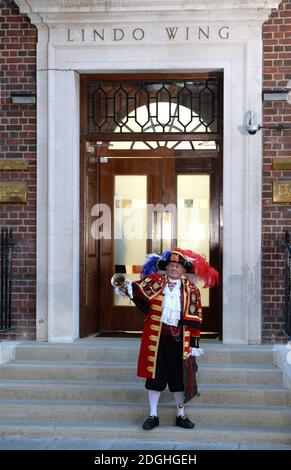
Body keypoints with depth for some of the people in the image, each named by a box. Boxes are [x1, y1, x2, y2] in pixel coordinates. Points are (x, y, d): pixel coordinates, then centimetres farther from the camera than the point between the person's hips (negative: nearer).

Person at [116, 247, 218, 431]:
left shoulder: (191, 289, 3)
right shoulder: (155, 281, 0)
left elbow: (195, 318, 3)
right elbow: (140, 288, -22)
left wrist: (194, 343, 0)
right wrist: (129, 288, -45)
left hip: (180, 339, 1)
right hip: (156, 337, -1)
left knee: (179, 377, 9)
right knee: (155, 375, 5)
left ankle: (181, 415, 24)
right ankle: (153, 415, 17)